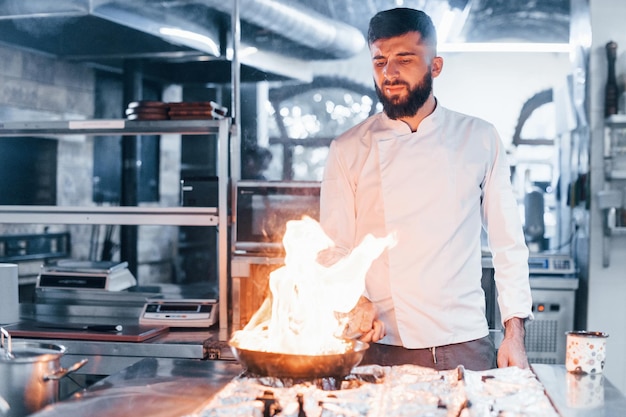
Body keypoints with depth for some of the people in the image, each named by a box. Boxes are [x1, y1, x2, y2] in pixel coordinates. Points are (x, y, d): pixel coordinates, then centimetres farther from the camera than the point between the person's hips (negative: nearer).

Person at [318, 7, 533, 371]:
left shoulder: (480, 139, 4)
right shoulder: (349, 150, 2)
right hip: (380, 349, 0)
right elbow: (334, 251, 2)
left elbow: (509, 244, 6)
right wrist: (355, 304, -17)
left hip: (465, 346, 1)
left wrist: (515, 334, 1)